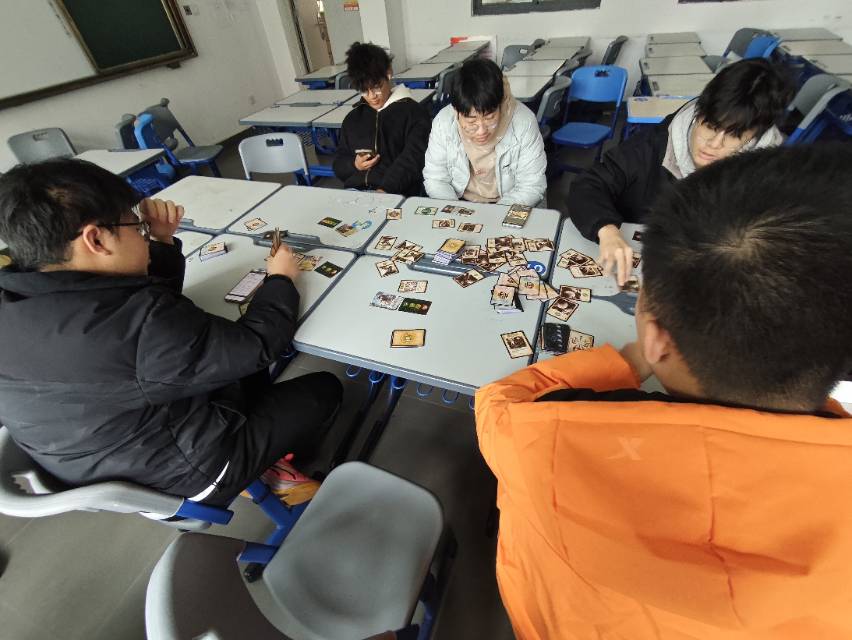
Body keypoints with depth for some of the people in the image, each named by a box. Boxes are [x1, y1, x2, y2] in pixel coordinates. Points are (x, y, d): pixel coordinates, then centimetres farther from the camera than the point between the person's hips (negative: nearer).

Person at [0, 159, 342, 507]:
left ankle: (267, 455, 29)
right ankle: (276, 468, 33)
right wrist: (281, 279, -11)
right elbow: (256, 345, -25)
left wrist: (163, 240, -9)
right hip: (189, 473, -7)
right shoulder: (139, 323, -38)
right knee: (323, 389, 7)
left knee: (247, 366, 20)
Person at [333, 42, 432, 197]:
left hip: (396, 194, -3)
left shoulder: (414, 112, 5)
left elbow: (411, 158, -9)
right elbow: (338, 164, 24)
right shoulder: (352, 118, 20)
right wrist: (354, 165, 0)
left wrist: (385, 189, -24)